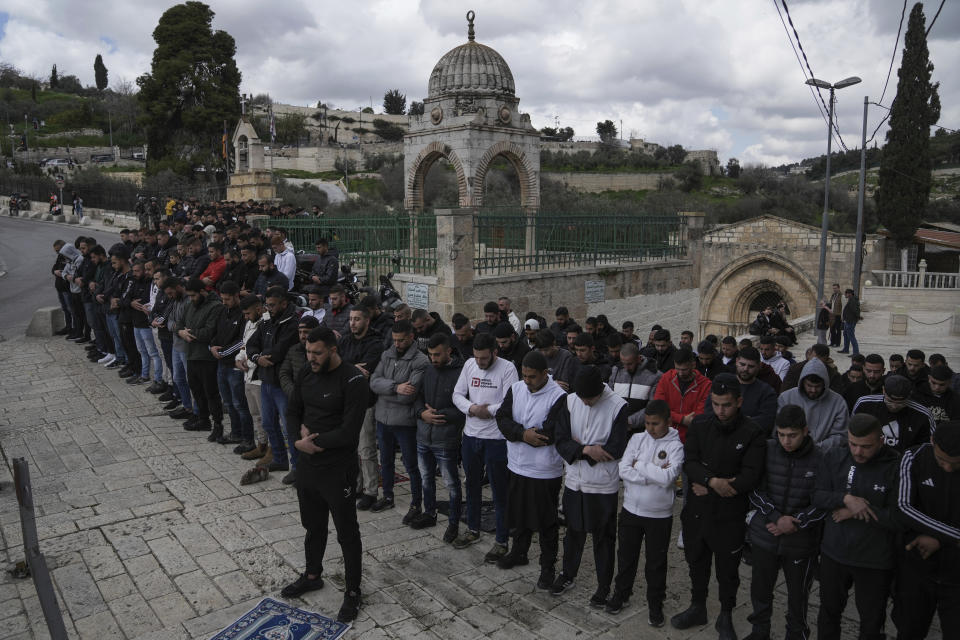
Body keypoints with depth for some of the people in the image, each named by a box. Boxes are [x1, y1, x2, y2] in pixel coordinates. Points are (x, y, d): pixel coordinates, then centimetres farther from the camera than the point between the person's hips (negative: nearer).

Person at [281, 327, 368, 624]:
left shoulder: (353, 380, -21)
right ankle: (312, 575, 46)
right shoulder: (306, 374, 2)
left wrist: (312, 441, -15)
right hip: (308, 463, 7)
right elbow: (292, 411, 10)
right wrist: (299, 438, -10)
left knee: (347, 533, 7)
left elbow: (349, 432, -24)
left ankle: (352, 592, 23)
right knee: (313, 525, 24)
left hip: (338, 470, -7)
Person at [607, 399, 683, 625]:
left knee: (656, 562, 11)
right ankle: (621, 594, 36)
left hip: (660, 515, -3)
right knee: (626, 556, 17)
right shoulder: (637, 439, -2)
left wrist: (639, 466, -15)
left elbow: (667, 478, -25)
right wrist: (655, 473, -18)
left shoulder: (675, 446, -11)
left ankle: (655, 604, 29)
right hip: (631, 510, 3)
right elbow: (623, 470, -11)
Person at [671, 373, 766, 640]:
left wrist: (708, 487, -16)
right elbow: (689, 462, -8)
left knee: (727, 569, 13)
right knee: (696, 561, 20)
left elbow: (751, 478, -18)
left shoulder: (752, 434, -12)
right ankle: (697, 608, 42)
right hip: (697, 510, 4)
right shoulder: (700, 425, -2)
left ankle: (726, 617, 35)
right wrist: (713, 481, -25)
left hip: (730, 516, -3)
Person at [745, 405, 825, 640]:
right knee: (760, 588, 17)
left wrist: (794, 523, -15)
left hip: (801, 542, -2)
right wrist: (777, 518, -16)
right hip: (764, 536, 2)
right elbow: (755, 490, -6)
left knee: (798, 594, 16)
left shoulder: (820, 459, -14)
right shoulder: (767, 450, -8)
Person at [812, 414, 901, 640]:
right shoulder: (833, 457, -4)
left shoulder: (895, 468, -17)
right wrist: (845, 498, -22)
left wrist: (855, 511, -20)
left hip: (875, 561, -3)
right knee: (829, 612, 23)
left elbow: (898, 519, -19)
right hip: (834, 553, 3)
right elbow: (817, 496, -4)